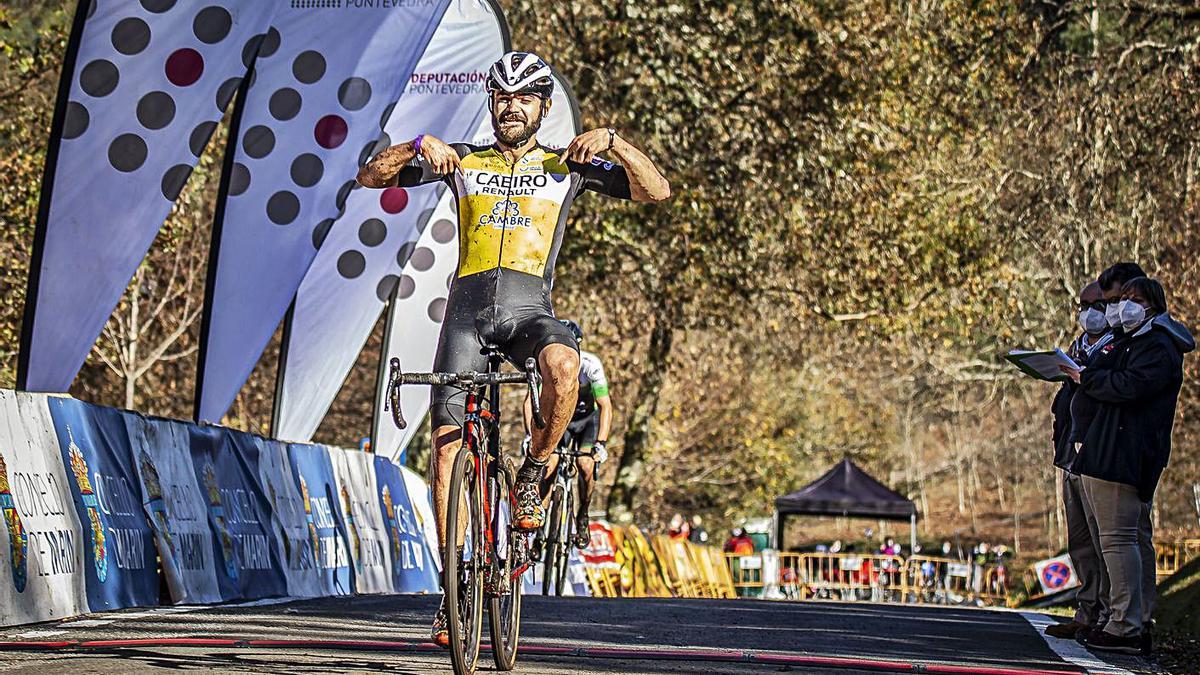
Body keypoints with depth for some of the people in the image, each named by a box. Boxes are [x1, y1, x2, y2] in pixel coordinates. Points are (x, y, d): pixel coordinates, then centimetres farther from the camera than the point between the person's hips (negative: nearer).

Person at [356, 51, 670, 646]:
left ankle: (533, 473, -9)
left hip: (529, 310, -1)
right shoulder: (463, 162, 15)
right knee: (447, 441, -9)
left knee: (563, 366, -37)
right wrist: (418, 146, -7)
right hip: (467, 308, 2)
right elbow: (370, 177, 11)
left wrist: (612, 141, -9)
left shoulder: (566, 165, 13)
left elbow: (655, 191, 6)